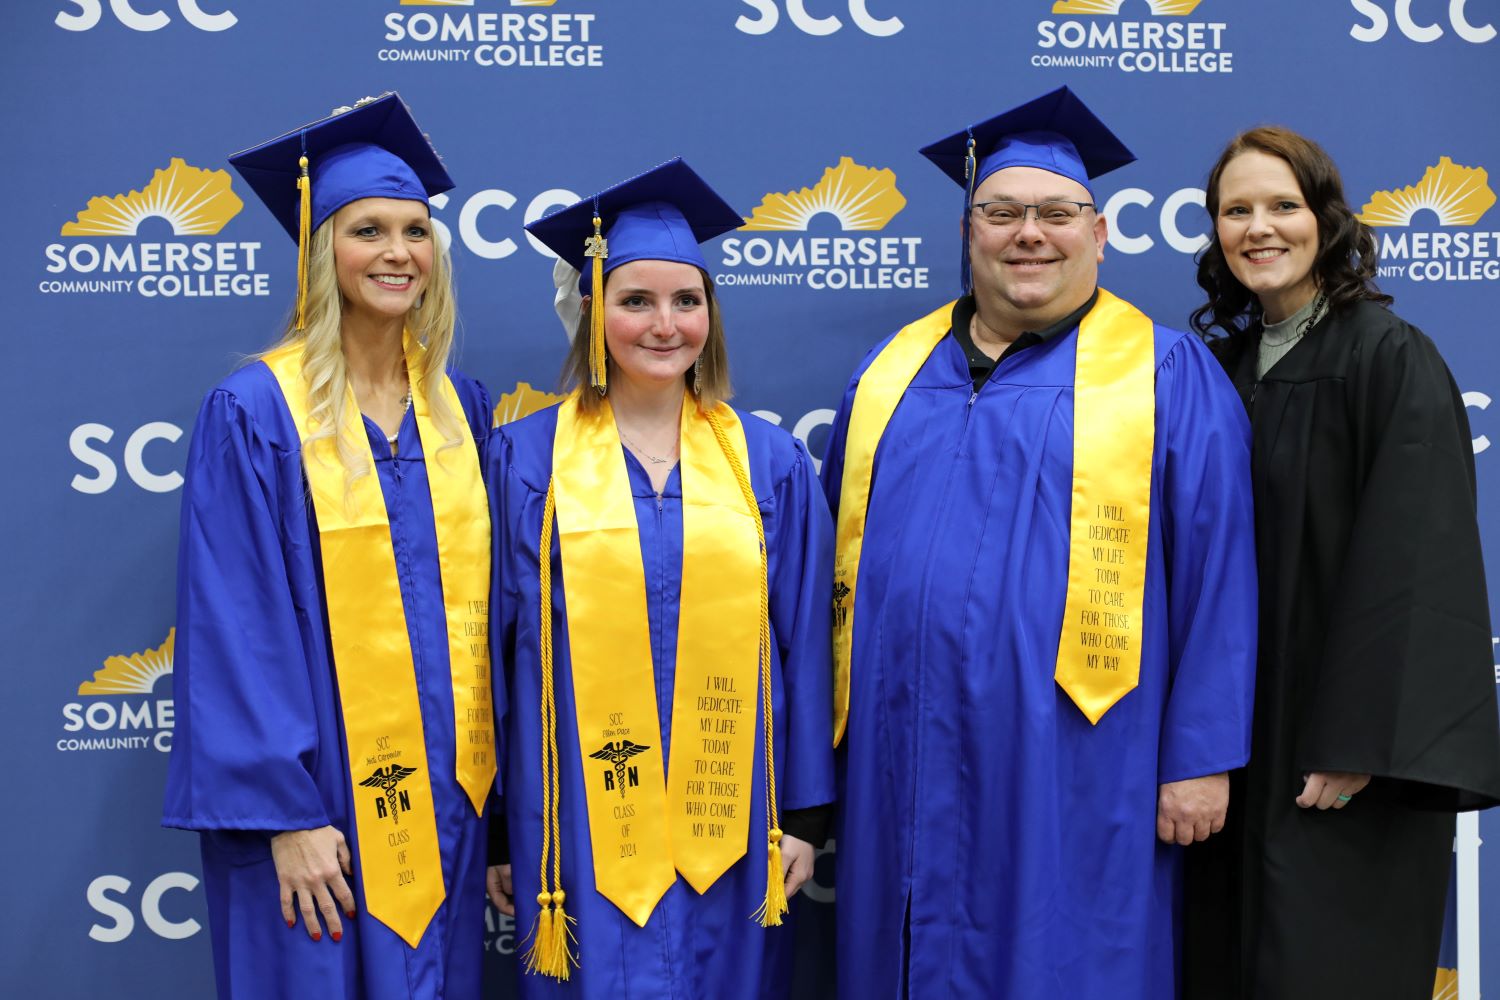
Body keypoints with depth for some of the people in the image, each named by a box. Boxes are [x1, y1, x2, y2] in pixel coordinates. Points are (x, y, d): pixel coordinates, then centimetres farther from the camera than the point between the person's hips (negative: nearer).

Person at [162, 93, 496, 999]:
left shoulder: (461, 408, 6)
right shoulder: (255, 414, -9)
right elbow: (238, 625, -12)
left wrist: (485, 777, 8)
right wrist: (285, 812, -15)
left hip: (445, 793, 5)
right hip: (321, 798, -5)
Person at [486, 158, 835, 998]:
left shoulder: (770, 462, 4)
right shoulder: (529, 459, 0)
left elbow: (803, 644, 6)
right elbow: (498, 645, 2)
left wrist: (806, 815, 4)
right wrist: (495, 832, 2)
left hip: (726, 828, 2)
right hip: (585, 831, -1)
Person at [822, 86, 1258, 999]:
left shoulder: (1170, 376, -1)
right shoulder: (895, 370, 11)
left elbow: (1216, 574, -4)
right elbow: (840, 553, 15)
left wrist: (1201, 757, -8)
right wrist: (828, 734, 11)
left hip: (1073, 773, -4)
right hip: (906, 764, 4)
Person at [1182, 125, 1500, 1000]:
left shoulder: (1391, 358, -10)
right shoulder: (1225, 364, 9)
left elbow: (1414, 558, -16)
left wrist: (1359, 744, -21)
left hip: (1343, 765, -6)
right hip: (1240, 745, 6)